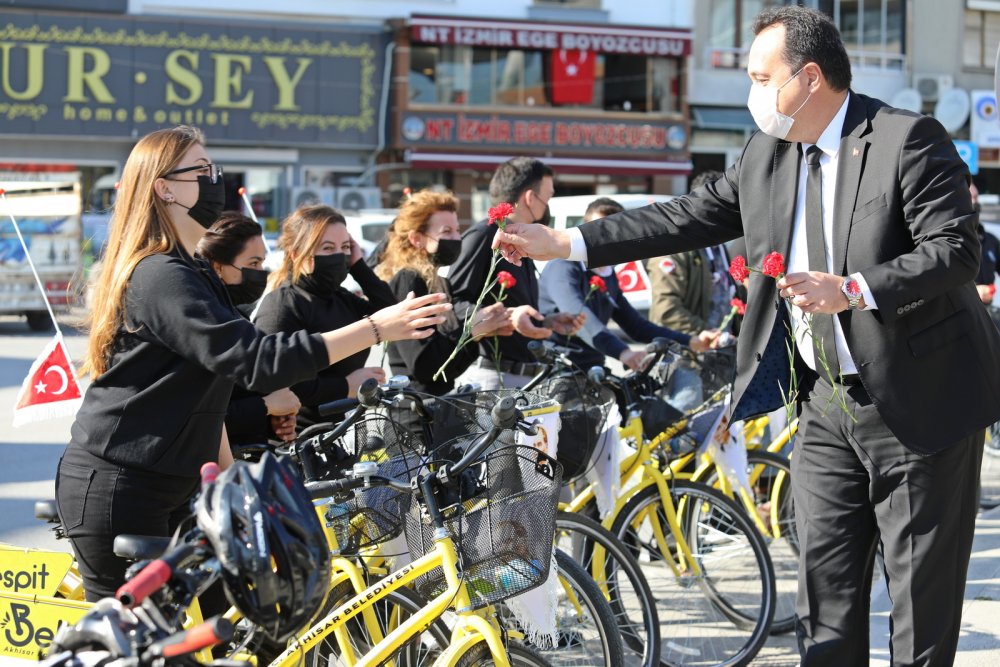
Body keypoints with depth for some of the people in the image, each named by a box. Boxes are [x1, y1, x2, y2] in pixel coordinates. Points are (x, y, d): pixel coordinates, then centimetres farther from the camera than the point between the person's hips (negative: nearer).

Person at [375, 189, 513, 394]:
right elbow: (422, 363, -20)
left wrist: (485, 328, 4)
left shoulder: (437, 284, 17)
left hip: (439, 401, 9)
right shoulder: (407, 281, -11)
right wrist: (472, 329, -15)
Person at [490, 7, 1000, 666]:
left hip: (919, 401, -6)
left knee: (924, 587, 1)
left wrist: (853, 290, -31)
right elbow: (691, 217, 10)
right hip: (827, 401, 7)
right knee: (826, 585, 8)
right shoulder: (766, 152, 8)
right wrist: (563, 244, 5)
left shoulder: (910, 140, -14)